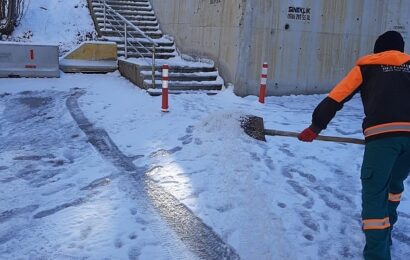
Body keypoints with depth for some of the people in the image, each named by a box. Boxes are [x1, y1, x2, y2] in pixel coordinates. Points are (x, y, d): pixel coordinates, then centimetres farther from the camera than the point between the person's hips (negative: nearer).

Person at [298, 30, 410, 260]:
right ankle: (385, 229, 41)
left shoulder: (367, 66, 17)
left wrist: (315, 127, 14)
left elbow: (336, 99, 10)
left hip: (381, 134, -4)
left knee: (374, 193, 0)